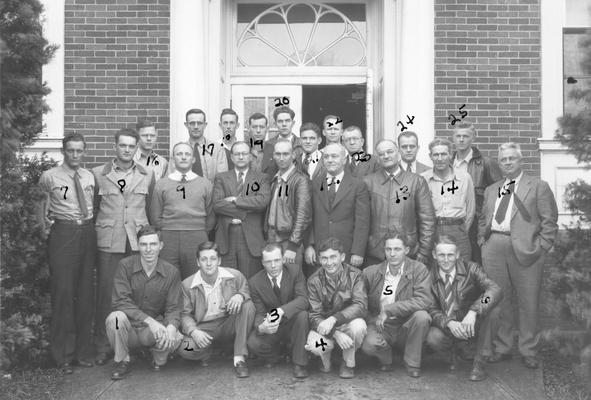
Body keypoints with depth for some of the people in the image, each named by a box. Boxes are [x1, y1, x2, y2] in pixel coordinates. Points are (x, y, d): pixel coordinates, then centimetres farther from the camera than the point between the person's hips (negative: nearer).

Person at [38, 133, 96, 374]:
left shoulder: (90, 177, 12)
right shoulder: (49, 177, 0)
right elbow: (41, 206, 8)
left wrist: (93, 228, 6)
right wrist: (45, 227, -2)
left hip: (88, 233, 4)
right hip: (63, 234, -4)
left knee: (86, 293, 7)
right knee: (63, 292, -6)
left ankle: (82, 351, 18)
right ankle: (63, 355, 5)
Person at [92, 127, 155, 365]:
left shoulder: (147, 176, 10)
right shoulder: (98, 174, 6)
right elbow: (93, 208, 12)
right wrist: (101, 228, 9)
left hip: (139, 241, 1)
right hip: (109, 243, -1)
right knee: (106, 294, 0)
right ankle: (102, 347, 11)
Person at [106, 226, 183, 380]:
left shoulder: (171, 272, -4)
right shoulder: (126, 265, -9)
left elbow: (173, 308, -5)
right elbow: (121, 301, -17)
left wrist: (171, 327, -30)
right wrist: (149, 320, -29)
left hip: (154, 329, 1)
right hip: (129, 327, -1)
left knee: (176, 338, -30)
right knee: (116, 317, -34)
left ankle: (159, 360, 9)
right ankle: (122, 362, -6)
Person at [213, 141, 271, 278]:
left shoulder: (261, 178, 10)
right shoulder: (221, 178, 11)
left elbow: (263, 201, -10)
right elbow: (217, 204, -4)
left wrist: (235, 199, -10)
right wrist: (245, 212, -10)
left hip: (251, 237, 0)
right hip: (226, 236, 1)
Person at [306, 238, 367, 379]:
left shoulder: (355, 275, -11)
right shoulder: (314, 281, -8)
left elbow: (361, 306, -22)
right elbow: (314, 315, -13)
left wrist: (334, 319, -38)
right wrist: (336, 334, -31)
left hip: (348, 323, 0)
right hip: (323, 326, 0)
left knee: (359, 325, -35)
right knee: (313, 344, -32)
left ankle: (348, 363, -4)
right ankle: (325, 361, 8)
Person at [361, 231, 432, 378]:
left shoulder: (419, 269, -8)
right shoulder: (370, 272, -1)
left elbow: (423, 300, -22)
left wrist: (389, 310, -24)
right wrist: (373, 320, -13)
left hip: (407, 325, 0)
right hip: (380, 326, 0)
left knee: (422, 316, -32)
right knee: (369, 345, -32)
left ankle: (412, 364, -8)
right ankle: (386, 359, 7)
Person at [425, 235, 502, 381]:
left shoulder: (470, 269, -13)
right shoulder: (431, 277, -7)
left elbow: (496, 291, -28)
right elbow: (432, 309, -9)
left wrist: (473, 312, -43)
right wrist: (449, 323, -31)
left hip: (471, 326, -1)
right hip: (448, 328, 1)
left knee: (484, 303, -32)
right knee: (433, 339, -33)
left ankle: (479, 363, -22)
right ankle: (454, 350, 7)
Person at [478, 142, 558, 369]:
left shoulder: (538, 187, 4)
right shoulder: (491, 190, 19)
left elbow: (549, 220, -1)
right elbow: (483, 220, 23)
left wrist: (542, 247, -8)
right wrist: (482, 238, 8)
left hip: (525, 249, -4)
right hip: (494, 247, 4)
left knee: (528, 303, 2)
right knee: (498, 300, 8)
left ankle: (528, 352, 14)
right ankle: (501, 348, 20)